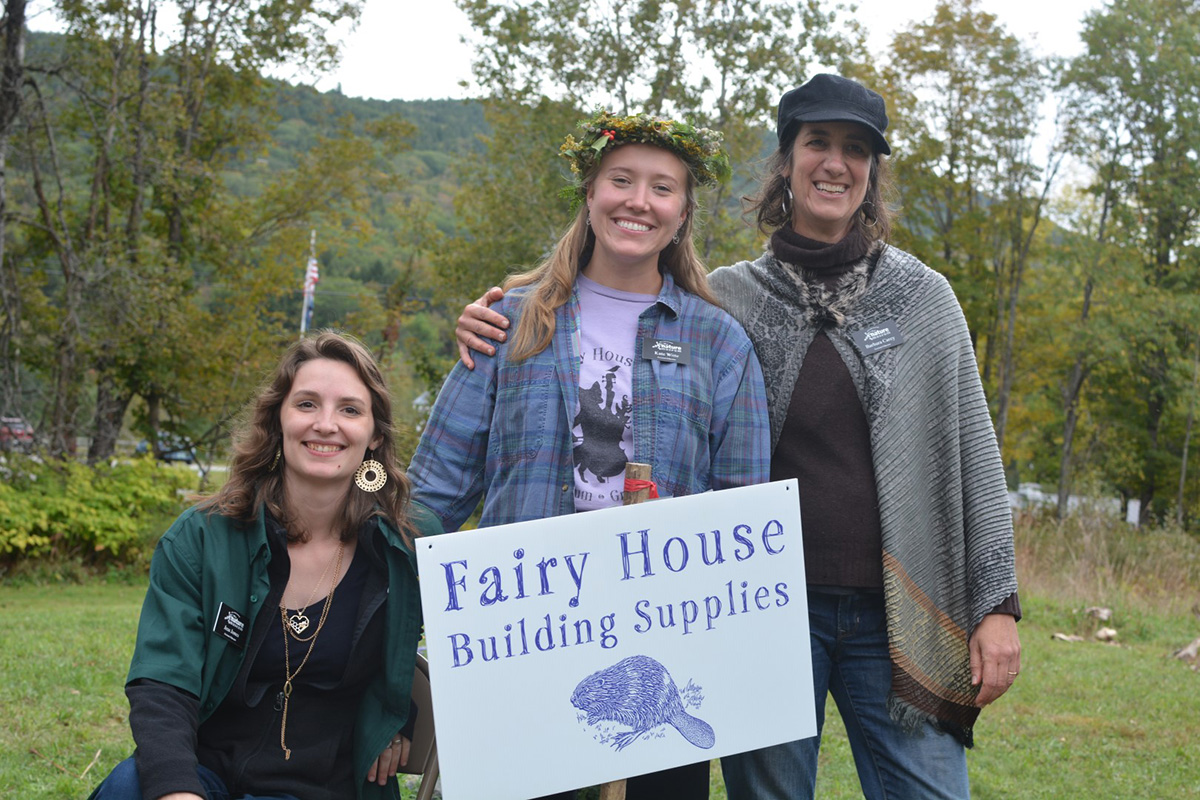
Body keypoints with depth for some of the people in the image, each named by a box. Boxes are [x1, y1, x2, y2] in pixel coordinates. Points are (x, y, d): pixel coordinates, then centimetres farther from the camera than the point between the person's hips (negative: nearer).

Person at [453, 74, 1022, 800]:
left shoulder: (922, 295, 6)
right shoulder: (727, 299, 4)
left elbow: (973, 451, 6)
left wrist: (997, 603, 0)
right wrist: (499, 330, -9)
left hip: (899, 617, 0)